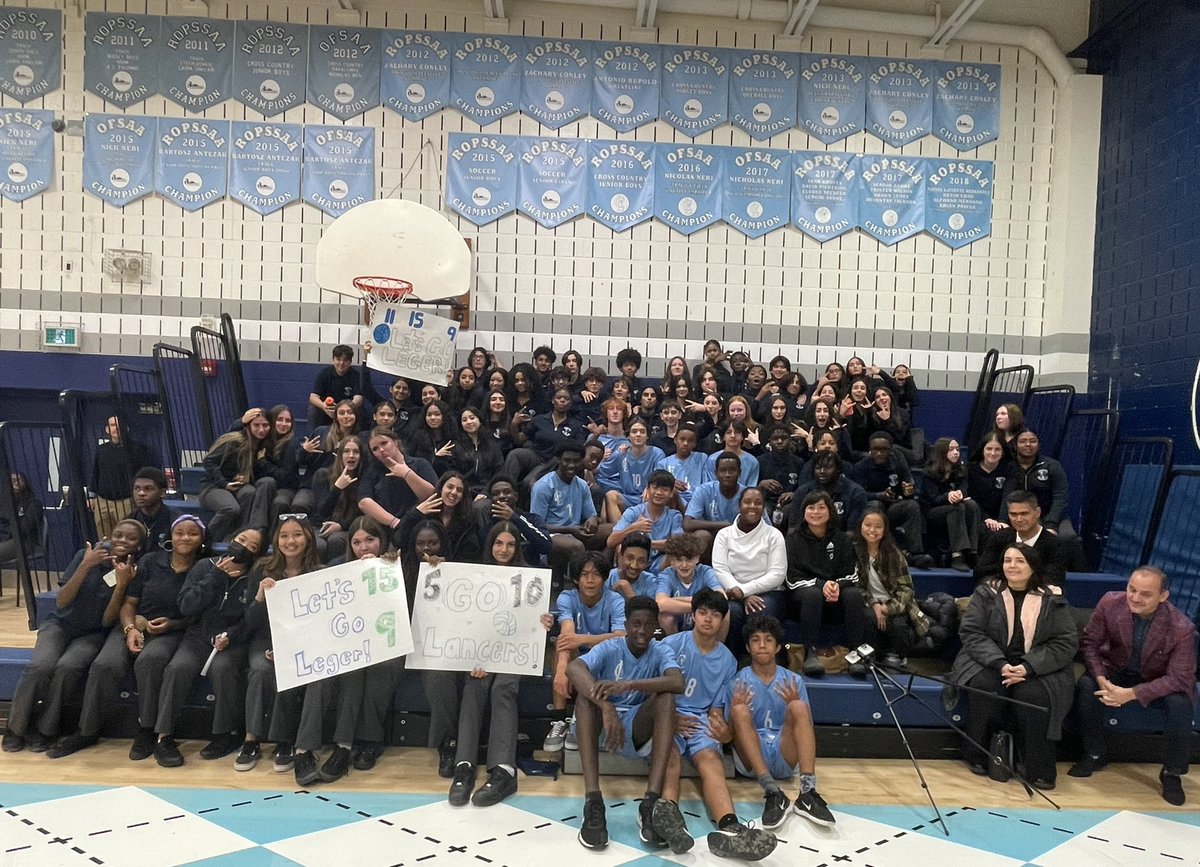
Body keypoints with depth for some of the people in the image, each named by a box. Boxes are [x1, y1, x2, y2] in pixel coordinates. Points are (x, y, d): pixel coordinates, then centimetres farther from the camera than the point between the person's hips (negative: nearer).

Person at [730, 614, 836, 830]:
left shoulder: (794, 681, 10)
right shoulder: (737, 682, 5)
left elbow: (806, 726, 8)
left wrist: (793, 704, -12)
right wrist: (736, 709, -18)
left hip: (786, 757, 1)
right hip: (750, 760, -1)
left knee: (799, 707, -24)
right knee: (740, 711, -28)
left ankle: (807, 792, -37)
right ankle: (772, 792, -40)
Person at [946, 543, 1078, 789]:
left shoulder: (1052, 599, 2)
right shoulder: (986, 593, 2)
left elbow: (1067, 642, -5)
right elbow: (972, 633, -4)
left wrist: (1028, 667, -19)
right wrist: (1000, 664, -21)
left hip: (1037, 668, 0)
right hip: (990, 661, 0)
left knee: (1034, 695, -30)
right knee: (986, 687, -30)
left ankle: (1039, 770, -13)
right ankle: (978, 757, -10)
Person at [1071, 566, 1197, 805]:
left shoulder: (1182, 628, -25)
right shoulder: (1110, 603, -20)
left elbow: (1178, 678, -23)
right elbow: (1089, 642, -10)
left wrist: (1131, 694, -33)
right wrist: (1101, 679, -26)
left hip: (1159, 681, -1)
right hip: (1117, 671, 2)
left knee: (1179, 704, -31)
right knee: (1086, 686, -26)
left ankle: (1172, 773, -4)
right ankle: (1094, 756, -3)